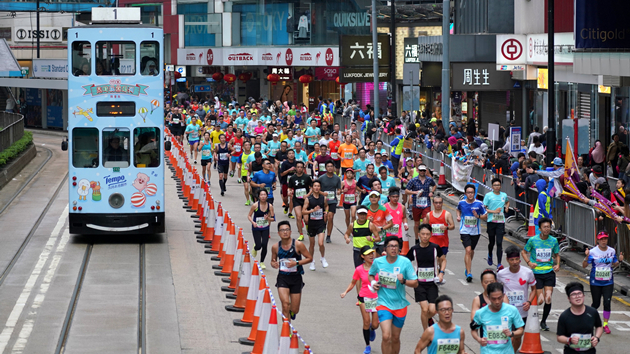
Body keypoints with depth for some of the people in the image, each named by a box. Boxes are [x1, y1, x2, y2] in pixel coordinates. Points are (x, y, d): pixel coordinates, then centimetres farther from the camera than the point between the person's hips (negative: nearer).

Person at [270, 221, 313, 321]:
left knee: (294, 310, 5)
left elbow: (309, 258, -3)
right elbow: (273, 260, 15)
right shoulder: (275, 247, -1)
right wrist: (273, 264, -10)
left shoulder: (298, 245, -8)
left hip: (296, 279, 0)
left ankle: (291, 312, 43)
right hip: (282, 278, 0)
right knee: (285, 304, -20)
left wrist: (296, 263, -18)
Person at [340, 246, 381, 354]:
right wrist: (346, 292, -7)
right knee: (366, 322, -2)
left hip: (376, 298, 1)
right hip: (364, 298, -1)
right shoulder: (359, 269, -4)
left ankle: (372, 329, 41)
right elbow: (353, 282, 7)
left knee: (375, 325, 2)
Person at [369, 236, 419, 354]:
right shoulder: (378, 262, -4)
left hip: (400, 305, 1)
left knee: (395, 338, 12)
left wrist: (404, 281, -25)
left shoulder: (405, 262, -8)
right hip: (383, 303, -1)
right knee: (386, 337, -17)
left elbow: (415, 283, -6)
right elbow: (371, 274, 18)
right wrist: (373, 283, -3)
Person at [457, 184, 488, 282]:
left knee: (471, 251, 18)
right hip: (464, 231, -1)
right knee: (468, 250, -16)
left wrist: (478, 216, -19)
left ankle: (468, 268, 44)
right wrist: (458, 216, 0)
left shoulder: (479, 204, -8)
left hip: (475, 231, 2)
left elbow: (485, 217, 0)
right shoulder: (461, 203, -4)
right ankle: (469, 273, -17)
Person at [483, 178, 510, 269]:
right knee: (491, 242, 12)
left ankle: (499, 264, -13)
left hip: (501, 222, 1)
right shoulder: (488, 195, -2)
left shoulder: (504, 195, 9)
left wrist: (507, 207, 12)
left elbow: (507, 202, 33)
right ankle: (490, 255, 45)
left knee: (499, 243, -8)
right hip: (491, 221, -1)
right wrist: (494, 211, -15)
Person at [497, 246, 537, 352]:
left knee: (518, 339, 16)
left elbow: (533, 289, 5)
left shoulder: (528, 273, -8)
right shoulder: (501, 274, -8)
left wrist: (529, 302, -12)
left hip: (522, 312, 2)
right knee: (510, 339, -13)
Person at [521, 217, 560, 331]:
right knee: (540, 300, -6)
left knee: (548, 299, -4)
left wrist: (557, 264, -2)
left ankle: (543, 321, 15)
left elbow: (557, 254, 16)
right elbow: (524, 252, 6)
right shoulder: (533, 240, -6)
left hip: (549, 272, 2)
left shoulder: (553, 240, 2)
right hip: (536, 273, -2)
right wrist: (529, 262, -10)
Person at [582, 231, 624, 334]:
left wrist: (619, 260, -5)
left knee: (607, 303, -7)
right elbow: (584, 265, -8)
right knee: (596, 303, 7)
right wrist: (587, 257, -26)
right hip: (595, 282, -2)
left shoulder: (612, 251, 3)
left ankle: (605, 324, 4)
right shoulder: (593, 252, -8)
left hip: (608, 283, 2)